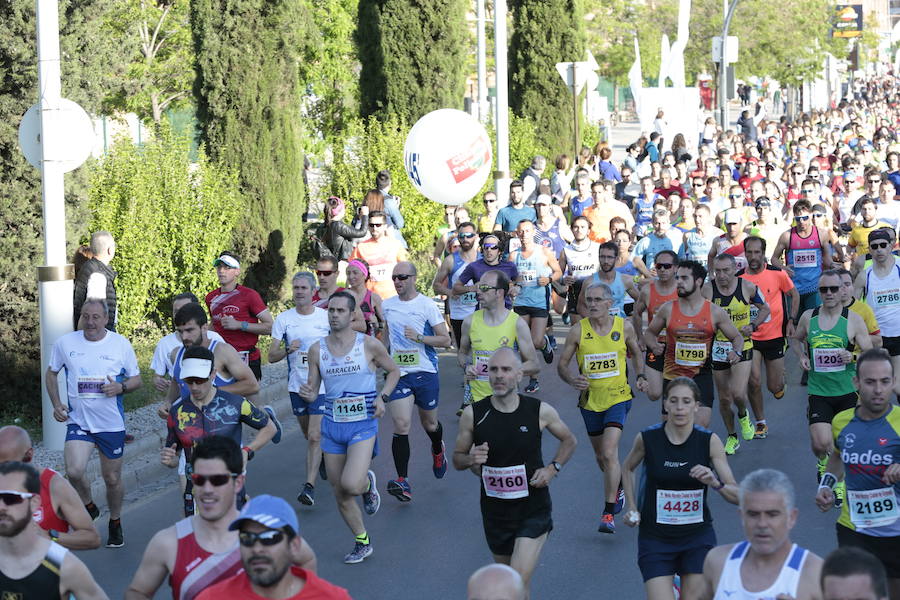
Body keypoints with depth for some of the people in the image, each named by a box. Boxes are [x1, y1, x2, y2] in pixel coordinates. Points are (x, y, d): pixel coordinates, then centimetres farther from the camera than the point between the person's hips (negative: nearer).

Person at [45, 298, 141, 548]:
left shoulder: (120, 344, -2)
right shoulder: (65, 343, -1)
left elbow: (136, 379, 6)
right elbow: (50, 374, 14)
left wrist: (121, 387, -16)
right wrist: (56, 404, 0)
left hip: (111, 423, 0)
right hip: (78, 421, 0)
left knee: (112, 479, 9)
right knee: (74, 471, -20)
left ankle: (115, 523, 33)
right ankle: (88, 507, 10)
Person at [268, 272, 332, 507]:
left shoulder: (326, 317, -4)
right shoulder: (283, 319, 1)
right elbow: (271, 356, -1)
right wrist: (288, 349, -19)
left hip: (322, 385, -3)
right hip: (296, 386, 3)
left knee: (315, 436, -13)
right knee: (309, 435, 16)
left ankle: (310, 486, -14)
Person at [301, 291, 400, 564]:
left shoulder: (369, 345, -6)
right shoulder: (317, 350, 2)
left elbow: (393, 371, 9)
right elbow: (313, 392, 7)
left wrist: (382, 397, -7)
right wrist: (307, 394, -17)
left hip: (363, 425, -3)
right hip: (332, 425, 3)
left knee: (351, 485, -22)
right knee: (340, 496, 7)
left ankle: (368, 483, 14)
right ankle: (362, 543, 26)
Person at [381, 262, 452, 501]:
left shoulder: (427, 305, -8)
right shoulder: (387, 305, 6)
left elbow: (445, 340, -8)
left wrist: (419, 337, -21)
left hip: (425, 373, -2)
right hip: (398, 373, 2)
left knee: (429, 423, 15)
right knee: (401, 425, -12)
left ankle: (438, 451, 51)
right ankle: (402, 482, -15)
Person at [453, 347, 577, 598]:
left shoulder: (540, 411, -10)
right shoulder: (473, 414, -9)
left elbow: (568, 440, 9)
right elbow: (457, 459, 3)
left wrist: (553, 468, -7)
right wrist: (471, 459, -20)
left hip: (533, 509, -2)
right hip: (495, 510, 2)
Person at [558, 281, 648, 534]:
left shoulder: (624, 327, -5)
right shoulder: (578, 331, -7)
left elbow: (636, 353, 14)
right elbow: (562, 364, -2)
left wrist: (641, 376, -2)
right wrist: (572, 379, -22)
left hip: (618, 397, -2)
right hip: (590, 399, 2)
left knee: (609, 453, -18)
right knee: (601, 456, 17)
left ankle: (608, 514, -14)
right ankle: (618, 484, 49)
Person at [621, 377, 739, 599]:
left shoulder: (709, 441, -7)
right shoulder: (647, 439, -8)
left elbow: (738, 496, -7)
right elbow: (627, 469, 15)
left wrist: (715, 483, -26)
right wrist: (632, 508, 4)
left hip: (698, 538, 1)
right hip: (656, 537, -1)